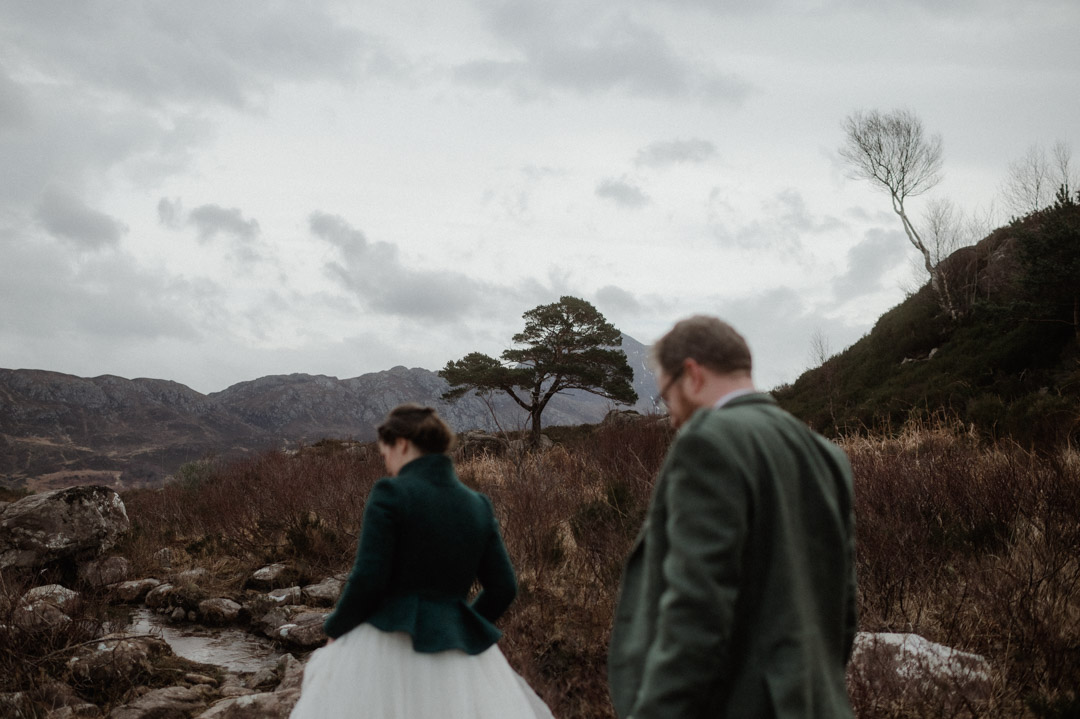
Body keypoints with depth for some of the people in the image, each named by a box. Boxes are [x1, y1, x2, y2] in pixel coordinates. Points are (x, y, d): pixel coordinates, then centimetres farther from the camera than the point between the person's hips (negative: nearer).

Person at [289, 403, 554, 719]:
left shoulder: (389, 494, -10)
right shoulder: (479, 505, 6)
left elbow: (367, 580, -15)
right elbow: (503, 587, 7)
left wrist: (335, 629, 1)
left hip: (389, 643, -4)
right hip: (457, 647, 5)